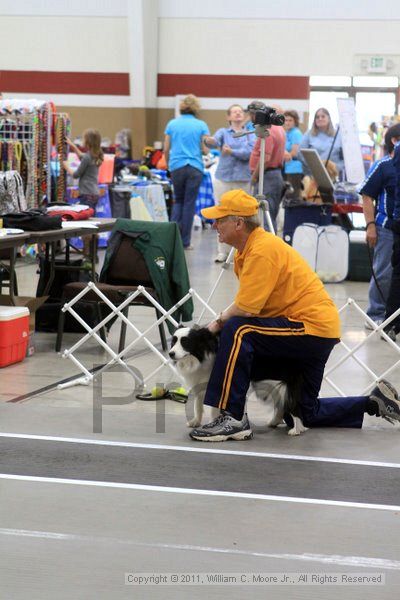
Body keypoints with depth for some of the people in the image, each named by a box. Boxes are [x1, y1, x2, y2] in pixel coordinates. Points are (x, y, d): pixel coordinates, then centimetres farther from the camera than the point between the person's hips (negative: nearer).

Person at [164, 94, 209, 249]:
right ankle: (185, 241, 5)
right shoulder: (201, 125, -2)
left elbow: (166, 149, 5)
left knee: (178, 200, 17)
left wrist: (168, 165, 19)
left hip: (176, 167, 2)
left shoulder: (172, 124, 3)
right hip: (195, 167, -2)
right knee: (189, 203, 5)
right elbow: (206, 149, -4)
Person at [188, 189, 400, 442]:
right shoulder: (246, 249, 9)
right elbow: (247, 302, 8)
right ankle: (374, 402, 31)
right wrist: (221, 321, -8)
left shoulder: (263, 250, -22)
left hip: (313, 328, -11)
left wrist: (218, 323, -9)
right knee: (308, 413, 20)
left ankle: (233, 419, -27)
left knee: (237, 332, -27)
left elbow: (245, 309, -26)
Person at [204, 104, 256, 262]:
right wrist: (209, 141, -36)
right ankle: (223, 251, 6)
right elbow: (215, 141, -14)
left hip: (243, 179, 0)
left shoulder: (250, 134, 11)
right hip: (223, 177, 0)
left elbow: (250, 152, -6)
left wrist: (232, 152, -13)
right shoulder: (223, 132, 9)